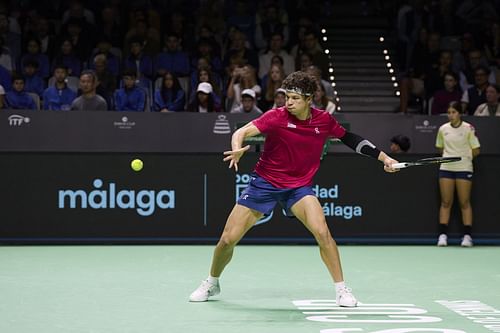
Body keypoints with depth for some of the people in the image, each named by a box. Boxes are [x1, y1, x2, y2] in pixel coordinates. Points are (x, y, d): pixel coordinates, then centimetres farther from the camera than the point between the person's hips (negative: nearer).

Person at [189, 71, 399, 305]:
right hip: (264, 182, -1)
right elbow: (242, 132, -27)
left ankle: (341, 290, -8)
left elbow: (348, 138, 9)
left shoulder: (323, 120, -7)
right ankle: (212, 283, 27)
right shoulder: (276, 117, -17)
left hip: (299, 187, 1)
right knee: (228, 239, -1)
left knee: (322, 232, -24)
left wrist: (383, 157, 7)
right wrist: (237, 149, -50)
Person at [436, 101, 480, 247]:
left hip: (464, 168, -3)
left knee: (465, 203, 0)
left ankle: (467, 236, 3)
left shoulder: (468, 128, -3)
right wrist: (450, 155, 5)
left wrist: (463, 156, 1)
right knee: (446, 202, 2)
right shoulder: (443, 129, 6)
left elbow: (475, 150, -1)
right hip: (446, 168, 3)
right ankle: (443, 235, 3)